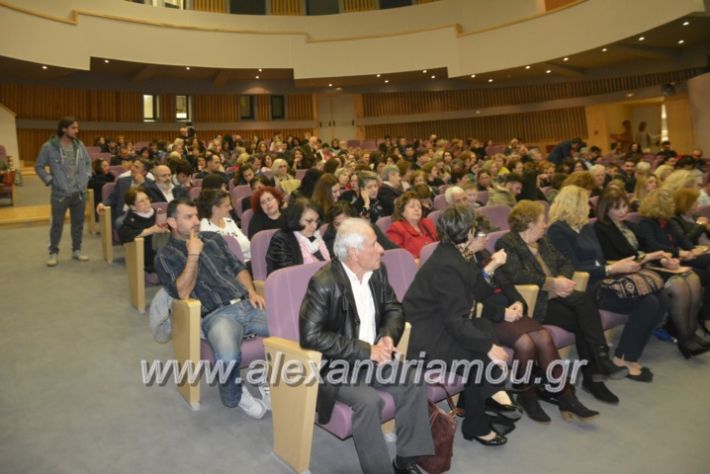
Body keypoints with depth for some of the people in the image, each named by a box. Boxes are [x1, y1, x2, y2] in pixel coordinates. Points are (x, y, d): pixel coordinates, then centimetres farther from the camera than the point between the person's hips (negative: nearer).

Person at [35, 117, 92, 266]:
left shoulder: (79, 145, 3)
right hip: (60, 193, -4)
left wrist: (86, 177, 7)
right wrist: (49, 180, -8)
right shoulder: (49, 146, -10)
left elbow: (88, 162, 17)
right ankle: (53, 252, 18)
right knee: (57, 224, 5)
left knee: (78, 222, 12)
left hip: (79, 192, 4)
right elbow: (39, 166, -1)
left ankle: (77, 250, 24)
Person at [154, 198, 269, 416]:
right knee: (229, 356, -36)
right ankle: (234, 395, 0)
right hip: (217, 314, -5)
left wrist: (252, 292, 4)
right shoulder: (166, 256, 8)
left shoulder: (213, 238, 22)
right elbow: (183, 293, -5)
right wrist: (193, 255, -8)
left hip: (247, 305, 5)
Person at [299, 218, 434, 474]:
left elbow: (394, 310, 9)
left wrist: (388, 337, -15)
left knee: (414, 385, -10)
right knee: (369, 401, -29)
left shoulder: (377, 271, -1)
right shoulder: (323, 283, -22)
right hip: (337, 365, -6)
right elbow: (311, 335, -26)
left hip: (373, 358, 7)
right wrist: (365, 350, -26)